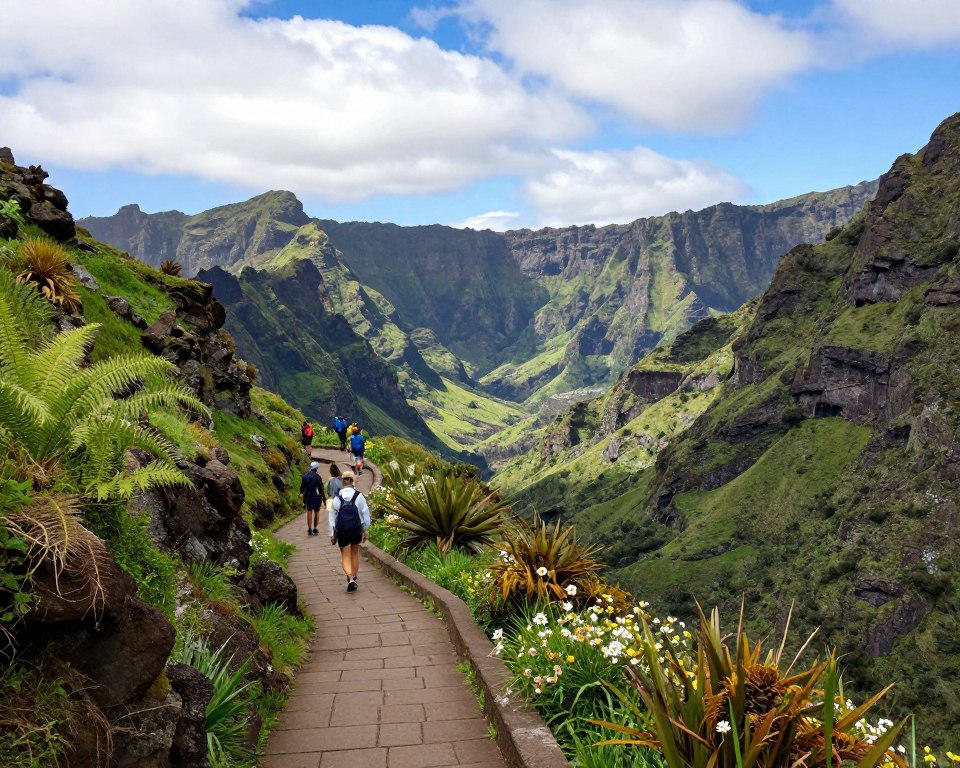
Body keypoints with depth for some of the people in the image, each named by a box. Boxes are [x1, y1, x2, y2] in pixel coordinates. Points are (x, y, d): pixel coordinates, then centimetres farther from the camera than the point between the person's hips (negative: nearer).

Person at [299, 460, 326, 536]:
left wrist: (301, 493, 28)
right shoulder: (317, 477, -12)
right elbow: (321, 489, -11)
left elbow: (302, 486, 10)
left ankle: (309, 529, 9)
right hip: (316, 496, -4)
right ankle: (315, 529, 6)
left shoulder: (305, 475, 1)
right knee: (316, 512, 8)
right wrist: (324, 500, -7)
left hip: (307, 496, 4)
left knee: (309, 512, 10)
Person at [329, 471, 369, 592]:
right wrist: (365, 530, 7)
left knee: (345, 556, 5)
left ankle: (350, 579, -17)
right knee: (355, 554, 19)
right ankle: (354, 578, 26)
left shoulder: (336, 498, -6)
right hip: (356, 530, 1)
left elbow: (332, 516, -2)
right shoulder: (358, 496, -7)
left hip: (342, 531, -1)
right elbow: (365, 513, -3)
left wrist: (332, 534, 6)